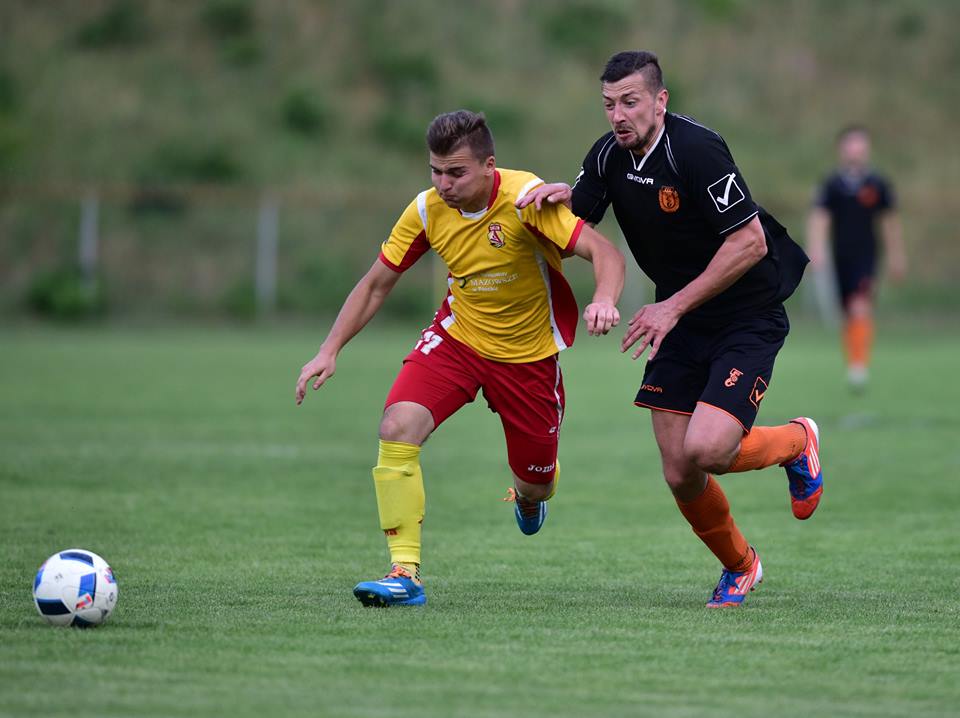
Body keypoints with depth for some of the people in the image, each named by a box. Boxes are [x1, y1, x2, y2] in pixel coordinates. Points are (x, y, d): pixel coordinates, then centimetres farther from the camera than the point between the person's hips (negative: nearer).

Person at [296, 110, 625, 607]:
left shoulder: (526, 198, -24)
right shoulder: (427, 210, -12)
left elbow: (605, 253, -30)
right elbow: (376, 284, 0)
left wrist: (604, 300, -51)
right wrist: (329, 351, -8)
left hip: (529, 353, -2)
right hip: (457, 337, 2)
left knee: (534, 485, 7)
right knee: (397, 427, -24)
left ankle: (529, 497, 50)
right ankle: (404, 574, -20)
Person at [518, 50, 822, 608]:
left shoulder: (697, 149, -23)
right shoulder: (609, 156, -1)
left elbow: (750, 242, -22)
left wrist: (675, 306, -20)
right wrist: (560, 197, -12)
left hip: (750, 316, -6)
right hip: (681, 325, 6)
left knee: (706, 450, -23)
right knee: (679, 473, 0)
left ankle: (796, 442, 10)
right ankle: (739, 566, 28)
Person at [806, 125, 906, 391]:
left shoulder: (878, 185, 2)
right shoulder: (831, 185, 1)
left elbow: (890, 222, 11)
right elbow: (818, 219, -4)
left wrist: (896, 258, 15)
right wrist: (816, 251, -19)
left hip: (866, 259, -2)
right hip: (839, 258, 2)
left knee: (860, 309, -19)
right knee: (848, 317, 9)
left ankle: (860, 366, -24)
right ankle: (852, 364, 24)